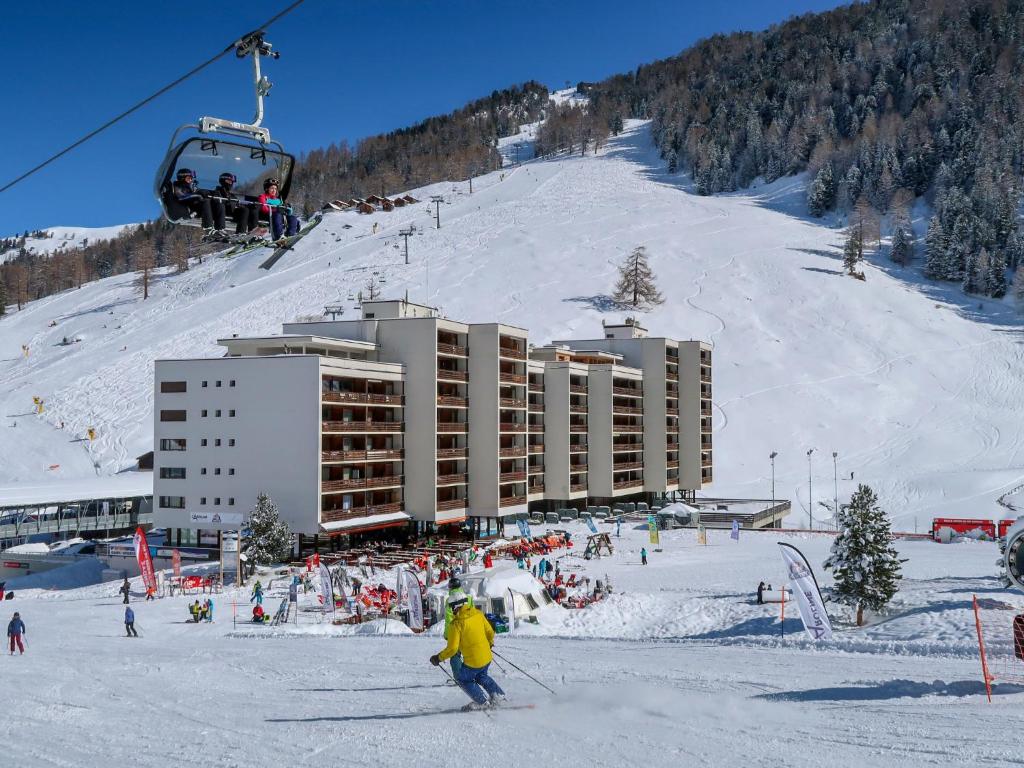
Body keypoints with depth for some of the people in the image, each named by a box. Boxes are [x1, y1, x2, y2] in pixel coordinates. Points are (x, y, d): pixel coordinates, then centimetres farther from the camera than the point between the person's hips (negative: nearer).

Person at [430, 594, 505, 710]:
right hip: (487, 658, 6)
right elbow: (490, 632, 10)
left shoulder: (456, 623, -18)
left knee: (462, 679, 20)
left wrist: (439, 658, -4)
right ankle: (498, 694, 25)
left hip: (473, 662, -6)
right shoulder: (478, 614, -1)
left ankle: (481, 701, 18)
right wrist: (490, 643, 32)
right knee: (481, 676, 33)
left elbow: (452, 648, -19)